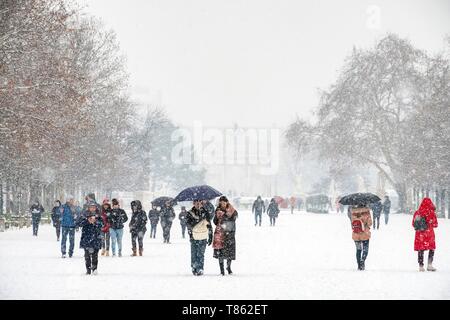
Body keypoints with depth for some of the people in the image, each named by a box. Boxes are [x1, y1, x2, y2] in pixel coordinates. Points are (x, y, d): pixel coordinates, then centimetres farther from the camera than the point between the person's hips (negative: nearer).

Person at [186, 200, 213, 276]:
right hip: (194, 238, 0)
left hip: (203, 238, 0)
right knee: (194, 254, 0)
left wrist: (210, 237, 9)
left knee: (200, 254, -6)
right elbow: (188, 224, -12)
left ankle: (200, 269, 0)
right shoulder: (190, 213, 1)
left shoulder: (205, 213, 5)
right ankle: (194, 269, 12)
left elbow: (209, 226, 11)